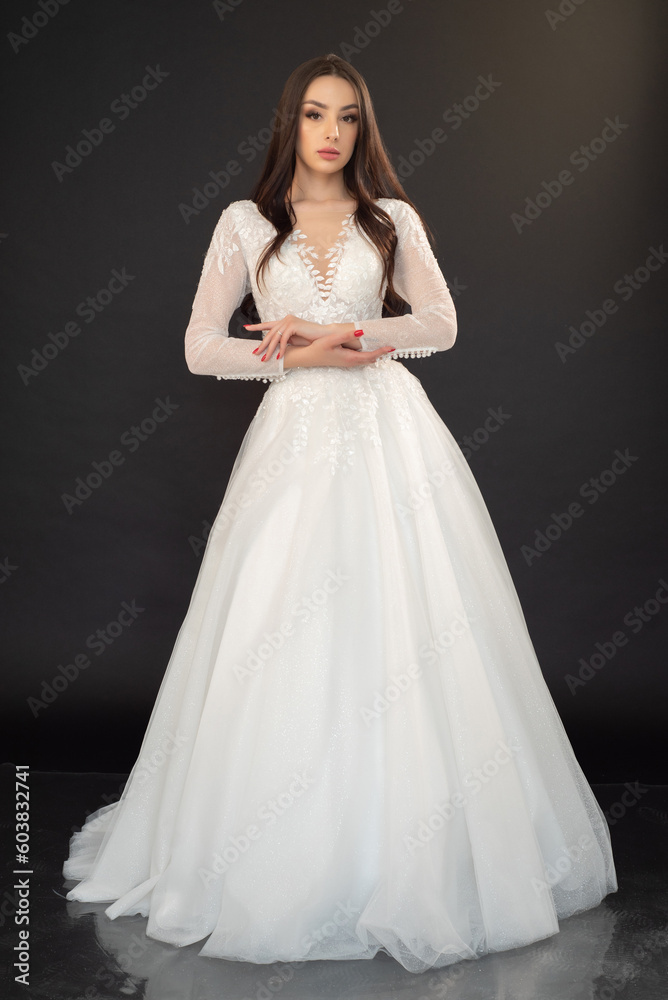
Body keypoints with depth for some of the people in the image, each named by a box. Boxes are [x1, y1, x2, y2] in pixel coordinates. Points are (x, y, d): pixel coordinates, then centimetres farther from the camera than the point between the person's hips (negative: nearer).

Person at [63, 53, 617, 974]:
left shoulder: (394, 220, 11)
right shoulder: (246, 223, 8)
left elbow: (441, 324, 1)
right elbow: (201, 347, 3)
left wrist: (341, 334, -9)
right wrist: (295, 357, -9)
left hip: (389, 432, 1)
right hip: (296, 436, 0)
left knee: (401, 626, -2)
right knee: (287, 638, -1)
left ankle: (414, 851, 13)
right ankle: (285, 861, 14)